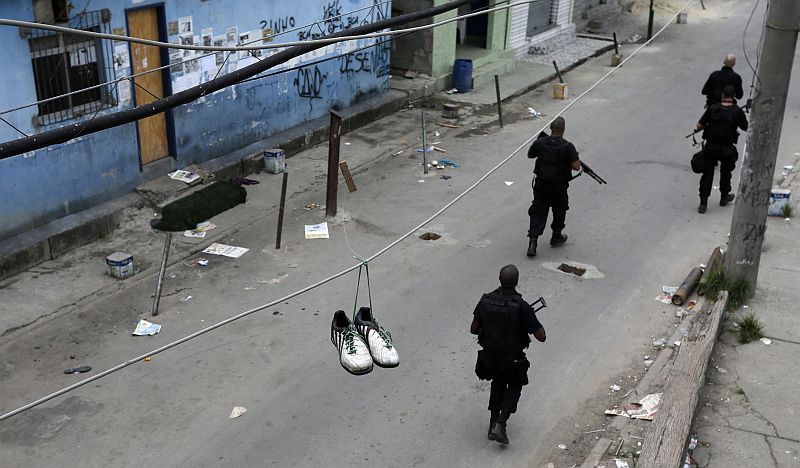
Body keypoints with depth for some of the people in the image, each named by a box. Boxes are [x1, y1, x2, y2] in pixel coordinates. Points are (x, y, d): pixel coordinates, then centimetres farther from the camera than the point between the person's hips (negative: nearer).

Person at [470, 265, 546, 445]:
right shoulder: (521, 306, -25)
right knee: (515, 387, 24)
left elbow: (473, 329, -2)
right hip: (512, 359, -3)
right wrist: (534, 321, -1)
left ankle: (493, 424, 29)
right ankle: (500, 425, 7)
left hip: (489, 356, 4)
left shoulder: (485, 300, -12)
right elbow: (541, 336, -21)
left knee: (498, 384, 31)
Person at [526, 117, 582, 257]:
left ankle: (533, 241, -6)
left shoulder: (539, 143, -9)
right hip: (559, 187, -2)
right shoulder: (567, 147, -18)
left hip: (541, 185, 2)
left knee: (538, 212, 8)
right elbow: (576, 167, -21)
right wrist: (576, 159, 0)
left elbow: (530, 155, 10)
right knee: (560, 210, 22)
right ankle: (556, 237, 35)